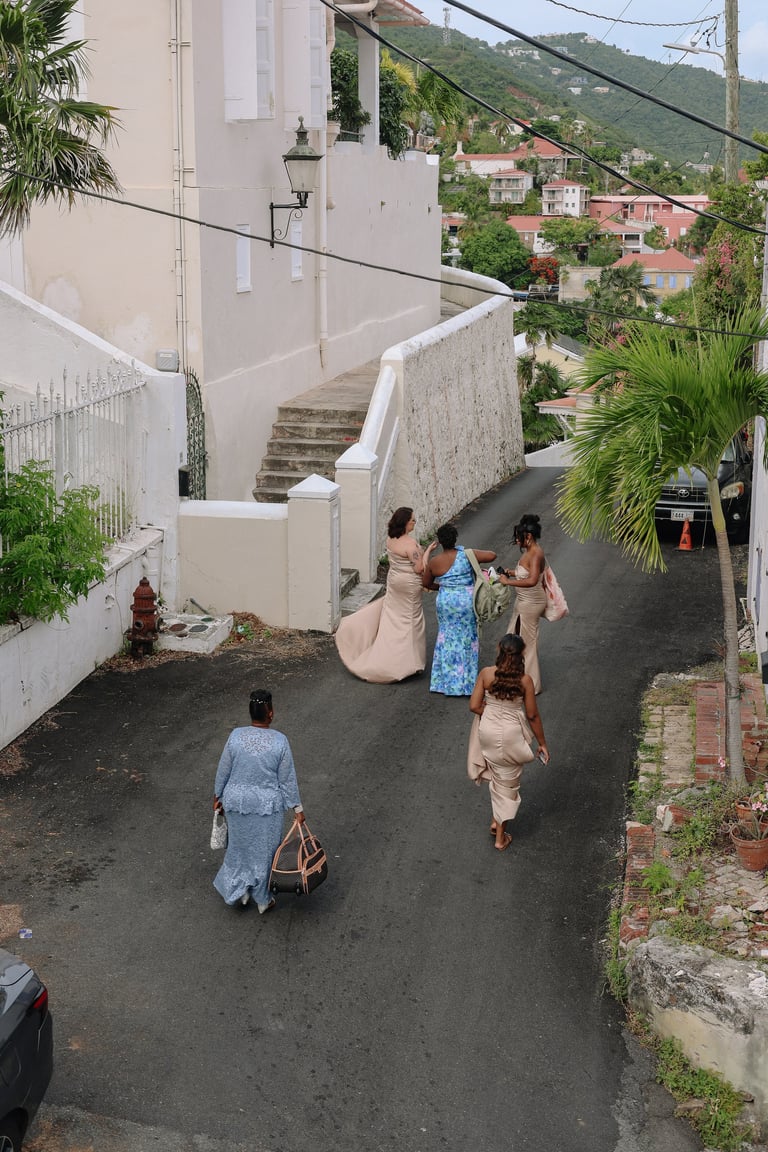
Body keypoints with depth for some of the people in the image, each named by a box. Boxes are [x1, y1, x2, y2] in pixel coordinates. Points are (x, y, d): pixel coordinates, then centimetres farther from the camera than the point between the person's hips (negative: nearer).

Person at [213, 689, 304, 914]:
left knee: (241, 845, 24)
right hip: (267, 805, -1)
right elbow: (288, 779, -11)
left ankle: (240, 890, 31)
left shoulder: (236, 736, -14)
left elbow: (223, 771, -4)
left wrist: (218, 796, 12)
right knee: (264, 851, 16)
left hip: (237, 802, 1)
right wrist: (297, 807, 0)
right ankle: (262, 899, 30)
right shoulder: (279, 741, -18)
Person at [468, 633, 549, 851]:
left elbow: (474, 706, -9)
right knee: (508, 784, 14)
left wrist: (492, 713, 8)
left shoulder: (486, 674, -12)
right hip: (511, 735, -2)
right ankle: (500, 837, 22)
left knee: (497, 777, 29)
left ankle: (496, 820, 33)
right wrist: (542, 743, 3)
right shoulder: (524, 680, -15)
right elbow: (532, 715, -8)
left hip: (488, 731, 2)